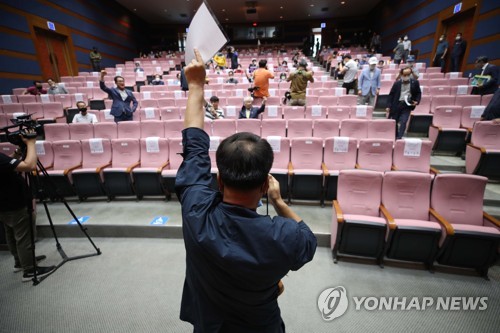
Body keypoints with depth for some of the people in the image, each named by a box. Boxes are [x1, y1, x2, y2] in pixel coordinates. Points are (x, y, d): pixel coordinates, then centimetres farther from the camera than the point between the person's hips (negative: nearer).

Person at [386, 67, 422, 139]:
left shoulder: (415, 82, 1)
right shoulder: (397, 83, 0)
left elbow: (418, 93, 10)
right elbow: (391, 95, 1)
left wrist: (417, 101, -8)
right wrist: (388, 106, -5)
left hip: (407, 105, -1)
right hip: (397, 105, 1)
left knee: (403, 121, -13)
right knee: (394, 122, 9)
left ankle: (399, 137, -8)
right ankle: (394, 137, 26)